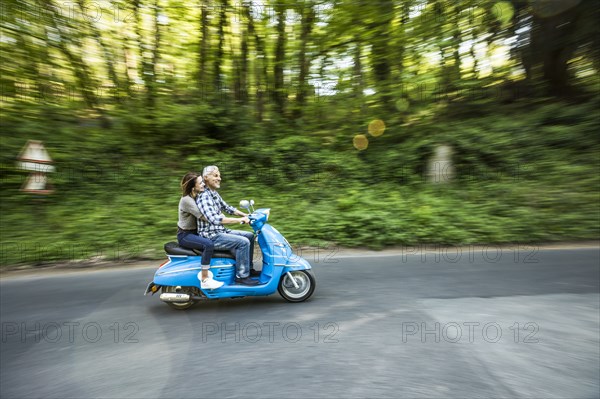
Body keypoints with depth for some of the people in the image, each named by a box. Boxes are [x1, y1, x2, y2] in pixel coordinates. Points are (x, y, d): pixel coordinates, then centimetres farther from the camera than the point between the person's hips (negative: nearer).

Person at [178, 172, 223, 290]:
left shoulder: (197, 196, 5)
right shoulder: (187, 200, -23)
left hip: (194, 232, 9)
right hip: (185, 235, -9)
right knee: (208, 244, -32)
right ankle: (204, 280, -25)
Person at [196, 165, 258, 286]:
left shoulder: (214, 194, 12)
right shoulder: (204, 196, -20)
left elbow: (226, 207, 22)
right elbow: (214, 219, -32)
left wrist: (246, 215, 11)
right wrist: (239, 220, -30)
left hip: (221, 231, 10)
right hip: (211, 236, -10)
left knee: (250, 236, 11)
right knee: (243, 242, -23)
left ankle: (248, 268, 19)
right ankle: (241, 276, -13)